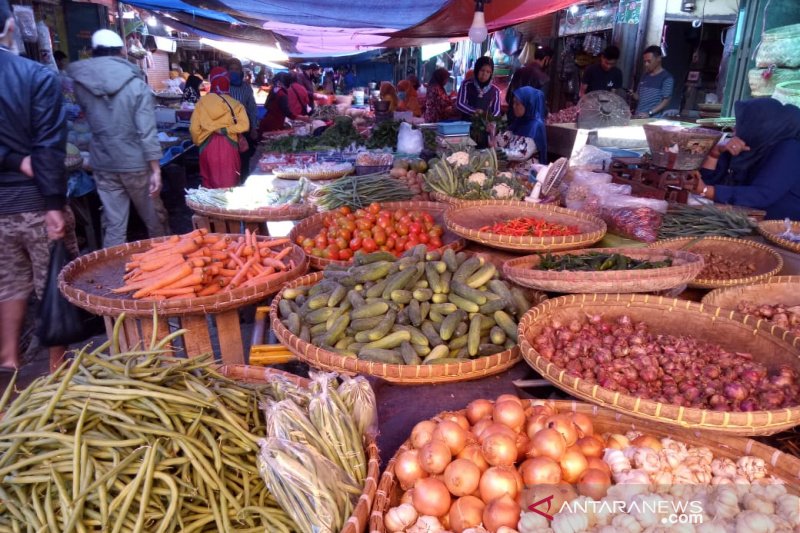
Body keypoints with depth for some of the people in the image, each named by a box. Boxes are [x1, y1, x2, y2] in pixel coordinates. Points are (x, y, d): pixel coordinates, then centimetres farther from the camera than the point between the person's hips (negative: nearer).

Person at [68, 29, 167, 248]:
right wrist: (156, 169, -11)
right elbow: (147, 132, -13)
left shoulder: (80, 84, 0)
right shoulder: (136, 85, -9)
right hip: (136, 164, -3)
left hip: (103, 166, 3)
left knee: (113, 226, 8)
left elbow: (91, 118, 16)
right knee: (154, 219, 13)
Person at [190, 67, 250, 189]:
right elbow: (244, 125, -14)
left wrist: (199, 142, 16)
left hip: (208, 146, 2)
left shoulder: (202, 102, 1)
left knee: (209, 182, 14)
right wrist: (225, 130, -6)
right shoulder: (234, 104, -2)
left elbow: (194, 128, 0)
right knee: (228, 184, 6)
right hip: (228, 146, -1)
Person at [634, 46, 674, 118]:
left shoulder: (667, 78, -2)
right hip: (638, 116, 5)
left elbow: (666, 101, -7)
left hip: (653, 118, -5)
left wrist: (649, 113, -18)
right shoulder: (645, 76, 17)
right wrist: (632, 95, 0)